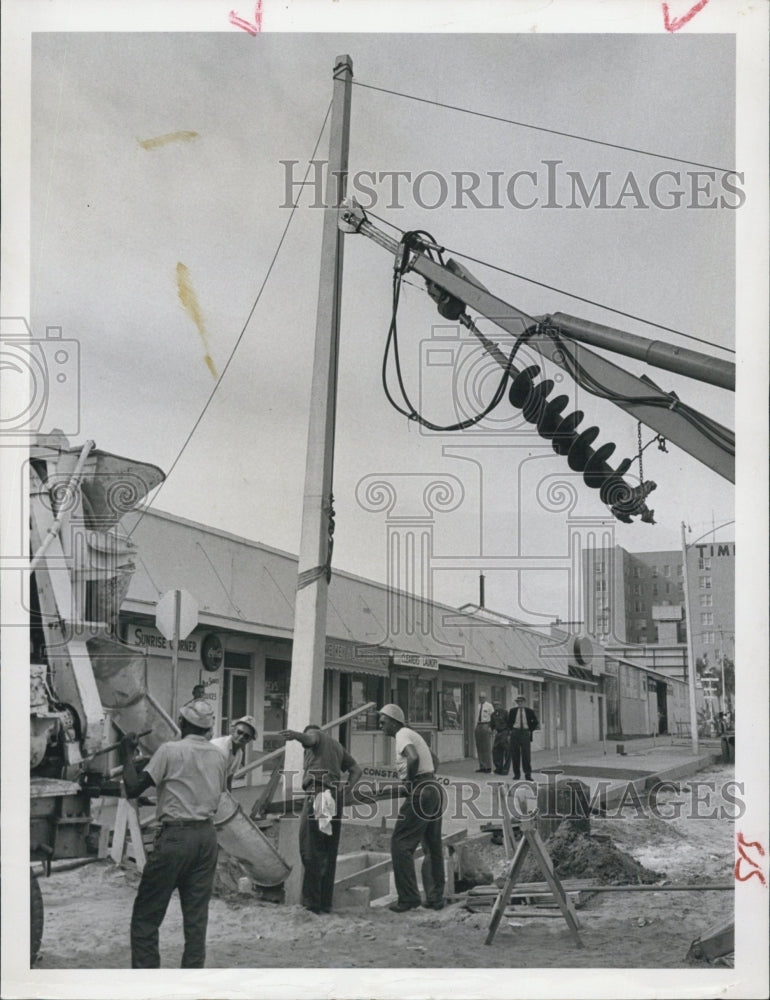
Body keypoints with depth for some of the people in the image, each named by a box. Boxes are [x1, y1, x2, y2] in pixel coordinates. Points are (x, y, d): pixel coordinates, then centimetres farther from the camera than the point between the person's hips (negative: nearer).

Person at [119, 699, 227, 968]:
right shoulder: (218, 756, 9)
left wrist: (127, 754, 4)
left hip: (175, 835, -5)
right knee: (197, 913, 9)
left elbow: (133, 789, -9)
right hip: (207, 835, 6)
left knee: (146, 914, 4)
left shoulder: (170, 751, -7)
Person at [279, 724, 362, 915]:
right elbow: (356, 769, 21)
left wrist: (296, 735, -35)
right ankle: (326, 903, 7)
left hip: (318, 790, -7)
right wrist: (348, 788, 4)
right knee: (329, 852, 8)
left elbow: (310, 738, -13)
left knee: (310, 849, -7)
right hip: (336, 796, 7)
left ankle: (312, 901, -12)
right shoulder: (337, 744, 33)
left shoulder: (313, 733, 14)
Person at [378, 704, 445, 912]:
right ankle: (435, 897, 17)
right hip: (434, 788, 10)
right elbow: (432, 759, 32)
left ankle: (408, 897, -5)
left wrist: (409, 780, -12)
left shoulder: (403, 735, -8)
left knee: (401, 844, -4)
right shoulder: (413, 734, 21)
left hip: (420, 792, -10)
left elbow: (413, 758, -28)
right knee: (433, 846, 13)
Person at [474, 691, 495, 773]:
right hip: (478, 726, 6)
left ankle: (488, 767, 0)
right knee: (479, 748, 6)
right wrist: (476, 728, 12)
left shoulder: (489, 705, -2)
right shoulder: (478, 706, 14)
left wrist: (491, 727, -12)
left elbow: (493, 717, -5)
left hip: (486, 726, -6)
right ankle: (482, 767, 12)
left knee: (487, 747, -6)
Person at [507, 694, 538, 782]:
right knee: (515, 754, 1)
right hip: (515, 733, 1)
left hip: (525, 733, -1)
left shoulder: (529, 711, 5)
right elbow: (509, 722, 18)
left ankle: (528, 774, -2)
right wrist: (511, 730, 6)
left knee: (526, 754, -6)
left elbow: (535, 722, 14)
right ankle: (516, 774, 10)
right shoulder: (512, 711, 7)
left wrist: (530, 730, 5)